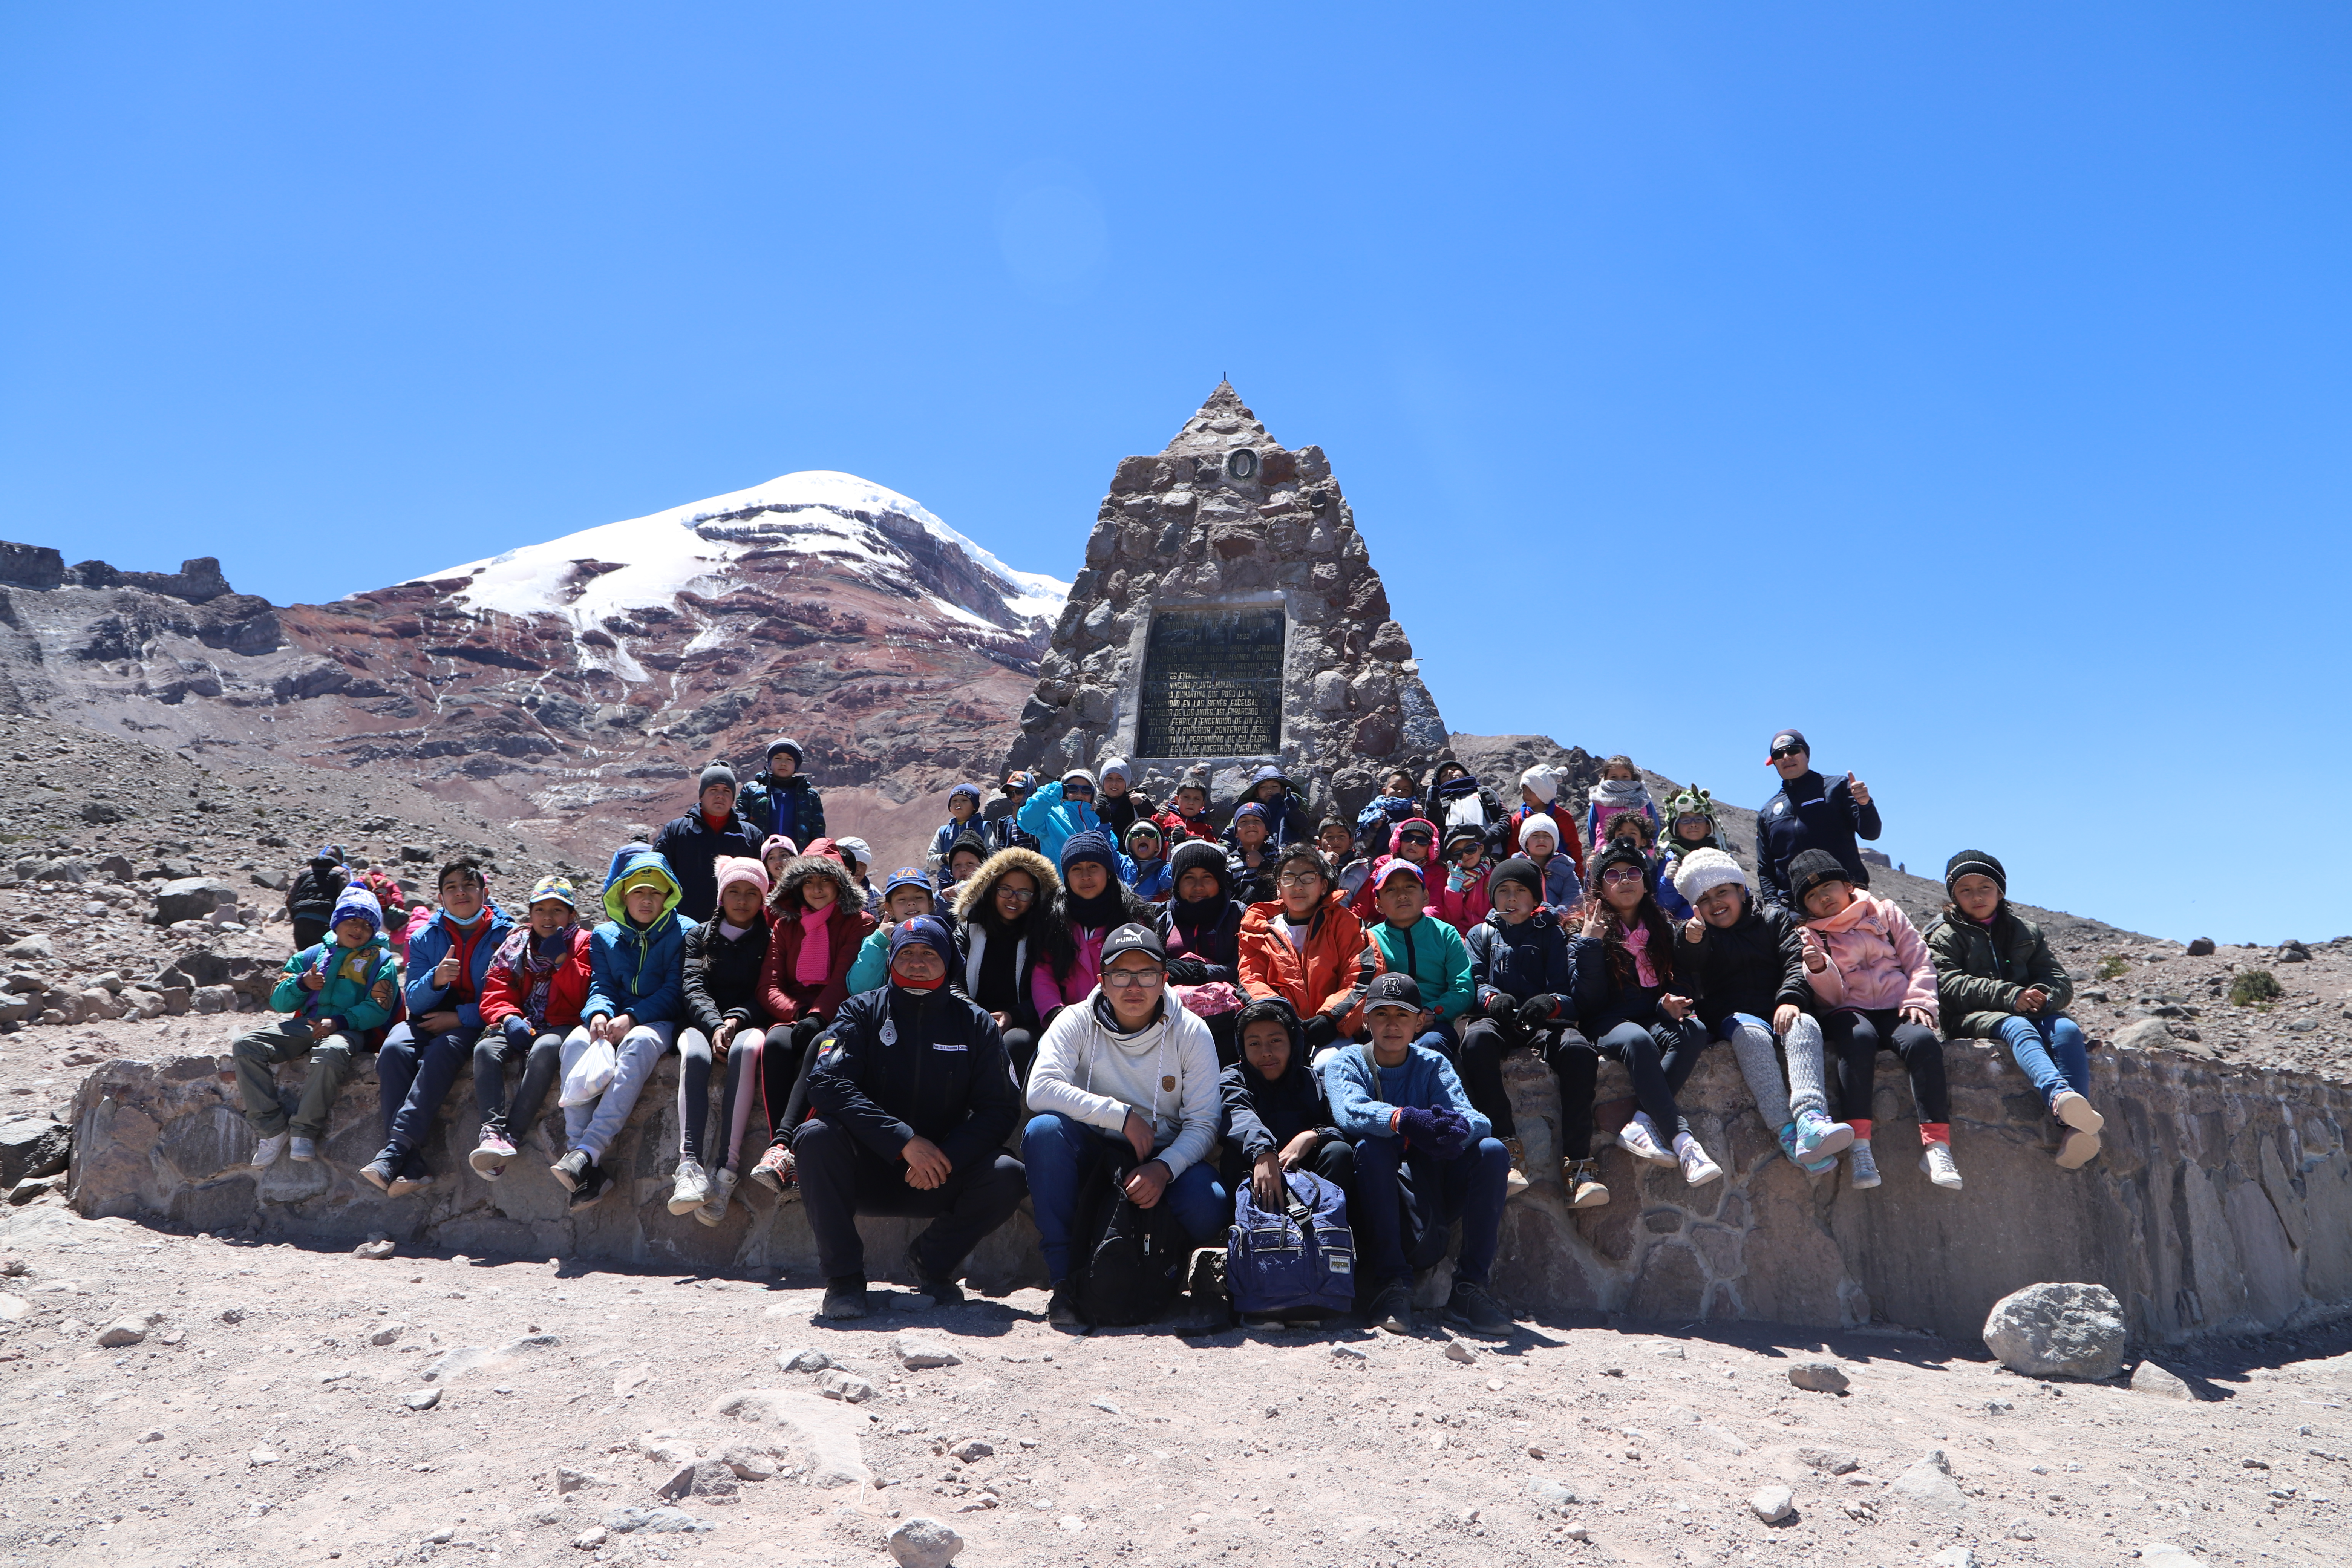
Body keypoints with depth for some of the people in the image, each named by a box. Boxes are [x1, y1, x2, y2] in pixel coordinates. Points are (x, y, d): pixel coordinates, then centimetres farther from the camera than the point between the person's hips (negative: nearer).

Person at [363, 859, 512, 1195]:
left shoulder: (505, 936, 4)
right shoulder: (424, 939, 15)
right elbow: (415, 1001, 5)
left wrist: (460, 1017, -14)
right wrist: (436, 979, -18)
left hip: (475, 1025, -3)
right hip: (428, 1021, 3)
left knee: (442, 1051, -35)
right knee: (394, 1049, -29)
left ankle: (395, 1151, -43)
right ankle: (411, 1166, -38)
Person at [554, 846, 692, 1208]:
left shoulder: (683, 932, 7)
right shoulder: (604, 936, 20)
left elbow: (675, 991, -1)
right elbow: (601, 986, 9)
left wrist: (632, 1018, -17)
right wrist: (598, 1013, -16)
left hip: (659, 1022, -3)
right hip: (614, 1020, 3)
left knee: (639, 1043, -39)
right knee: (575, 1043, -31)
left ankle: (587, 1151, -49)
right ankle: (587, 1171, -41)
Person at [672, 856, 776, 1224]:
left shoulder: (770, 940, 16)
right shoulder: (699, 936, 20)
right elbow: (693, 987, 4)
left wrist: (736, 1019, -16)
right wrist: (714, 1024, -16)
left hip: (749, 1023, -1)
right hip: (703, 1022, 1)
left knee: (746, 1049, -38)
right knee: (694, 1054, -36)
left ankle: (728, 1167, -44)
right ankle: (689, 1165, -48)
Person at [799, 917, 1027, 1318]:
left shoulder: (975, 1023, 3)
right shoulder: (862, 1012, -1)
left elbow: (1001, 1108, -4)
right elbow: (827, 1083, -18)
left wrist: (946, 1158, -22)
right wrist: (904, 1141, -28)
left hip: (940, 1179, 1)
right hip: (865, 1175, -1)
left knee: (1006, 1176, -25)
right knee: (817, 1135, -29)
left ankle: (931, 1262, 3)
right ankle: (844, 1277, -16)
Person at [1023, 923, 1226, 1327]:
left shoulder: (1190, 1032, -7)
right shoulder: (1077, 1022, -9)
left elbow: (1203, 1123, -11)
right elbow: (1040, 1089, -24)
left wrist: (1164, 1168, -29)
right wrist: (1122, 1115, -28)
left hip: (1165, 1159, 0)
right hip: (1091, 1154, 0)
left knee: (1210, 1210, -30)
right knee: (1043, 1129, -32)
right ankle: (1062, 1278, -23)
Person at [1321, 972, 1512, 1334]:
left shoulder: (1433, 1065, 9)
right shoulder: (1345, 1062, 2)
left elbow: (1475, 1119, -11)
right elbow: (1350, 1111, -22)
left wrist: (1457, 1129, -36)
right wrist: (1405, 1120, -42)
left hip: (1431, 1193, 3)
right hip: (1373, 1202, -2)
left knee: (1493, 1151, -20)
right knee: (1370, 1147, -32)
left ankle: (1470, 1287, -16)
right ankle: (1391, 1285, -25)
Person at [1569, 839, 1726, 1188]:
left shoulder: (1663, 930, 15)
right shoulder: (1590, 934, 4)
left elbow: (1676, 985, 16)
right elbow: (1589, 1002, -7)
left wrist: (1671, 1005, -8)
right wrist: (1589, 944, -12)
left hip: (1654, 1019, 4)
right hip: (1609, 1024, -3)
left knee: (1694, 1031, -31)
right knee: (1638, 1040, -38)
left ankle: (1640, 1125, -37)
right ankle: (1682, 1142, -44)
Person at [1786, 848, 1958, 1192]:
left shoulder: (1886, 913, 17)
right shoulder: (1809, 937, 11)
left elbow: (1919, 960, 13)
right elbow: (1831, 998, 1)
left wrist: (1919, 1001, -4)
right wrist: (1820, 970, -20)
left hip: (1897, 1008, 2)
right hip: (1850, 1012, -2)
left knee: (1923, 1041, -32)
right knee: (1858, 1039, -37)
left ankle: (1936, 1145, -32)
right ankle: (1858, 1145, -41)